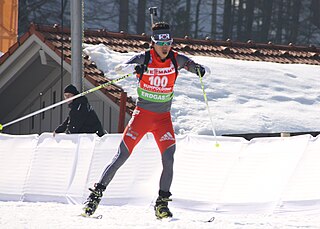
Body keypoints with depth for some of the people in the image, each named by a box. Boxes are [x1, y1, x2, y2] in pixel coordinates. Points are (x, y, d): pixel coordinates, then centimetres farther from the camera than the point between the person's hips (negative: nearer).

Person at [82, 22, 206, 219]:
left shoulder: (176, 59, -2)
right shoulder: (144, 59, -10)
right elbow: (119, 69, -21)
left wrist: (199, 69, -30)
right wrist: (134, 68, -42)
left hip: (164, 118, 2)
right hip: (142, 115, -2)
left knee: (168, 160, -12)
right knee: (122, 156, -6)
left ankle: (162, 203, 0)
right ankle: (97, 193, 5)